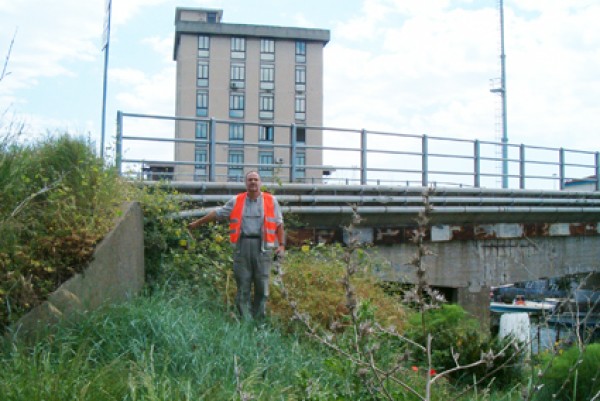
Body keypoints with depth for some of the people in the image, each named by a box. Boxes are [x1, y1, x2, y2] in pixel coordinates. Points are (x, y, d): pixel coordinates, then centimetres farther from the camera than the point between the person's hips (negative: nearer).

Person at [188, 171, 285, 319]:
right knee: (243, 285, 1)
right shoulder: (236, 201, 12)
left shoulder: (271, 201, 9)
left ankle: (258, 319, 10)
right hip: (242, 245, 1)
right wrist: (197, 223, 17)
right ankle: (246, 319, 6)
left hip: (262, 246, -1)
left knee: (262, 284, 0)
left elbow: (279, 224, 8)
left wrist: (282, 245, -1)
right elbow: (217, 213, 16)